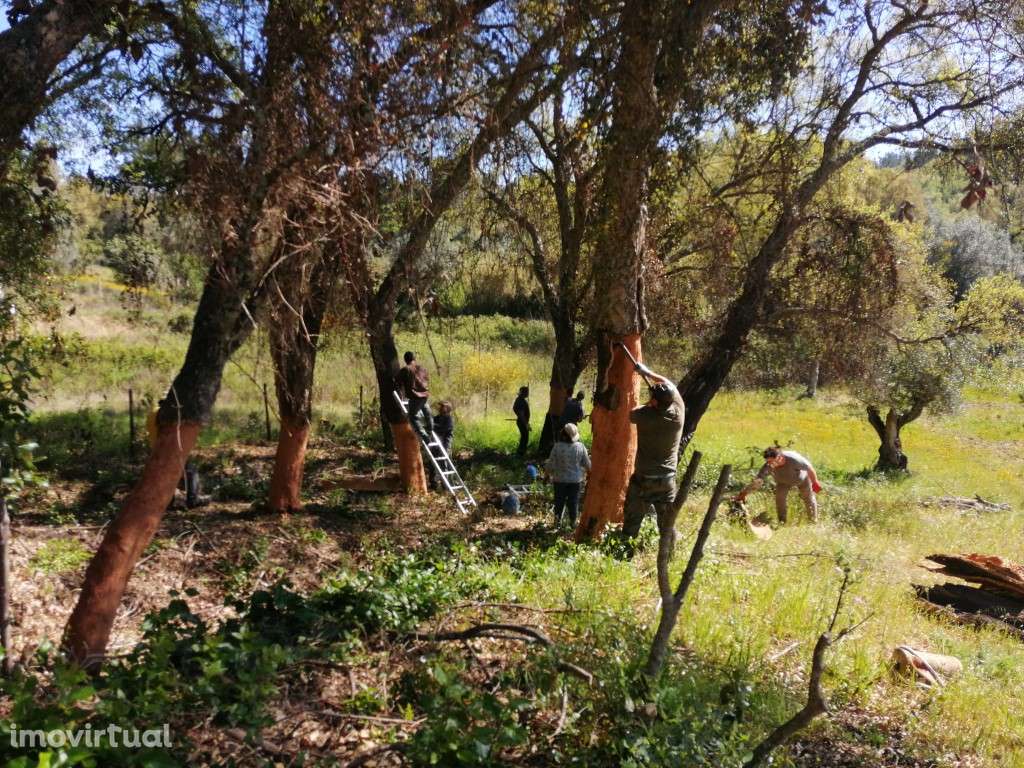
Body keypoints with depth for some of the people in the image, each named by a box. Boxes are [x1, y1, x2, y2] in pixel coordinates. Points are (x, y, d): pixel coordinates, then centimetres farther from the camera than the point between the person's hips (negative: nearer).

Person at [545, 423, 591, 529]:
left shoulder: (557, 447, -19)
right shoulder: (580, 447, -12)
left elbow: (550, 465, -14)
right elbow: (587, 465, -4)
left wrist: (549, 474, 5)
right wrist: (587, 470, 18)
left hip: (560, 479, -1)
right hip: (575, 480, 1)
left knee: (559, 500, 16)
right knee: (573, 501, 14)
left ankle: (558, 520, 24)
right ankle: (573, 522, 22)